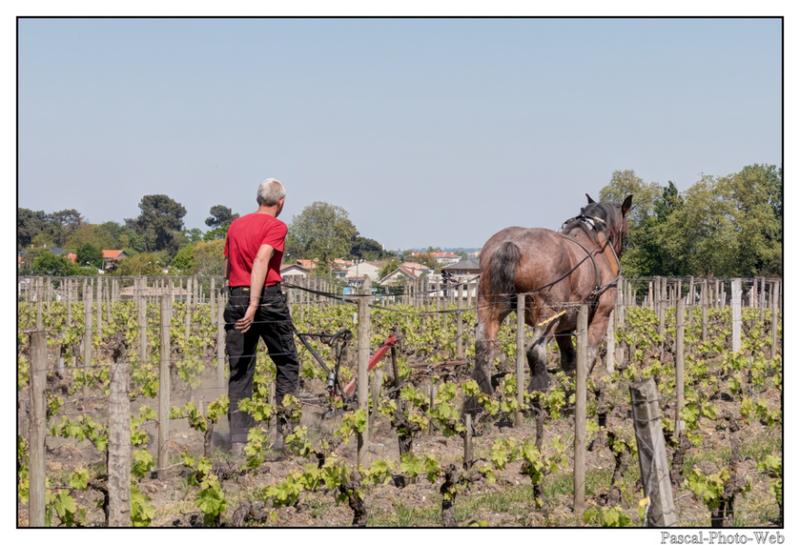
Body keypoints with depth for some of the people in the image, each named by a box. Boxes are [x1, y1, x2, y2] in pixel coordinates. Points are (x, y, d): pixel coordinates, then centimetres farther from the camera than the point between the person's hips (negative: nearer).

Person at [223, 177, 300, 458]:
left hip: (236, 298, 5)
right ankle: (283, 430, 5)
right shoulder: (276, 226, -4)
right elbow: (261, 261, -17)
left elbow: (228, 268, 16)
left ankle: (238, 440, 1)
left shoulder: (236, 225, 16)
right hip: (268, 298, -5)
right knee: (287, 363, 10)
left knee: (239, 372, 5)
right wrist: (253, 307, -23)